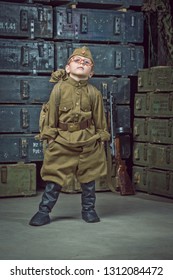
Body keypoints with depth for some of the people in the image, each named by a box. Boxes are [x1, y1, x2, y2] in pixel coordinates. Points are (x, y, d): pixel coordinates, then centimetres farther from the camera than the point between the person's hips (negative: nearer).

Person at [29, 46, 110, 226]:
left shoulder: (94, 93, 0)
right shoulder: (59, 88, -2)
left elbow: (100, 120, 7)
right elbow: (51, 115, 2)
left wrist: (101, 139, 6)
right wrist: (50, 136, 0)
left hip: (89, 141, 1)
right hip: (62, 140, -1)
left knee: (88, 177, 11)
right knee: (54, 177, 0)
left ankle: (88, 210, 26)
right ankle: (44, 212, 8)